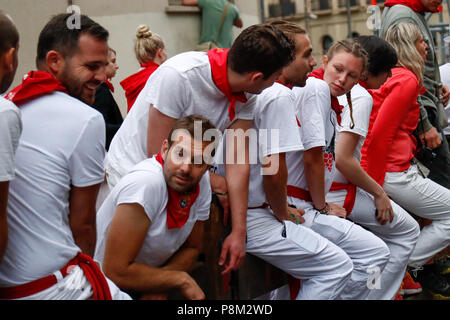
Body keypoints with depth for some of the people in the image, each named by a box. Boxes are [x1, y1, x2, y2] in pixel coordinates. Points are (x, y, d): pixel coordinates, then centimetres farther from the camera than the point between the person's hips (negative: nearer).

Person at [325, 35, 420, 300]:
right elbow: (343, 159, -23)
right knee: (407, 231, 9)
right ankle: (374, 296, 7)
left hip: (315, 187, 8)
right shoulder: (361, 96, -14)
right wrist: (379, 193, -11)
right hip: (339, 192, -8)